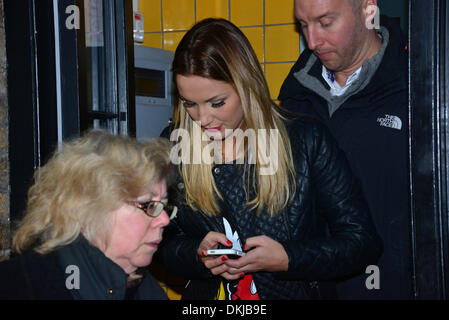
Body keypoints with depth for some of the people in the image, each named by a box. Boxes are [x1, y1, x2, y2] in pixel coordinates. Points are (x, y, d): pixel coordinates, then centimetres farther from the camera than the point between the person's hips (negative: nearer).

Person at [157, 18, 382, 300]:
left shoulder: (307, 141, -4)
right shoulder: (173, 145, 3)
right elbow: (163, 243, 10)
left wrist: (287, 259, -13)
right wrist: (198, 256, -10)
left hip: (298, 291, -4)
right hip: (206, 295, 4)